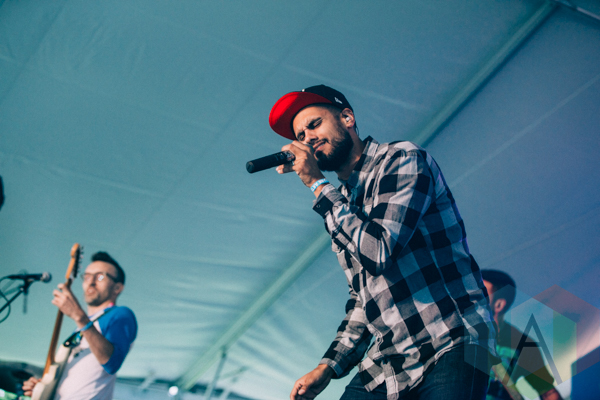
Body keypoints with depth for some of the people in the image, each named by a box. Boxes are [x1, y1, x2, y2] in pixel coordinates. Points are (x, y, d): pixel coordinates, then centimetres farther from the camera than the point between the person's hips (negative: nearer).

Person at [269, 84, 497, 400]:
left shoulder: (402, 159, -6)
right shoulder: (339, 204, 17)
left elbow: (378, 251, -20)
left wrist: (317, 185, -10)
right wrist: (329, 366, 11)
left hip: (450, 349, -7)